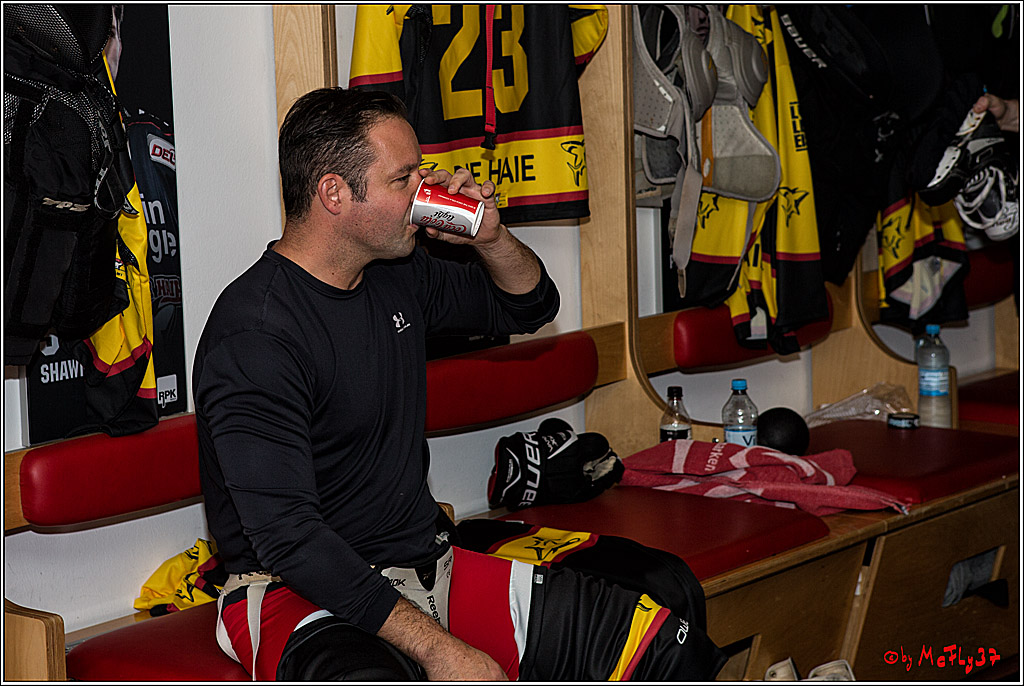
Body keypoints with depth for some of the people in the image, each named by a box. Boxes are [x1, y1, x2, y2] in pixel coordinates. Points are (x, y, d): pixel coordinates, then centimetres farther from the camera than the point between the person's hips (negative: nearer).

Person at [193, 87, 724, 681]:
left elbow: (530, 305, 27)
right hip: (306, 599, -7)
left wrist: (490, 236, 4)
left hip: (429, 565, 8)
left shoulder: (398, 276, 10)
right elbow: (288, 537, -22)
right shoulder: (254, 336, -16)